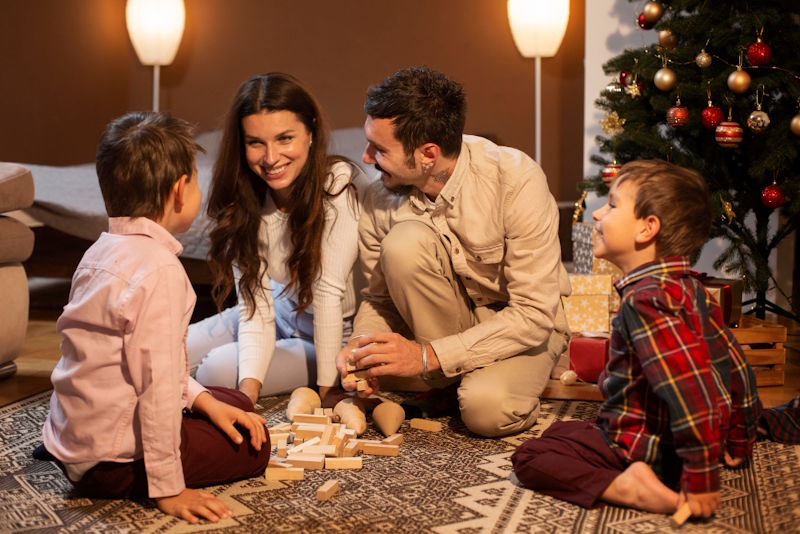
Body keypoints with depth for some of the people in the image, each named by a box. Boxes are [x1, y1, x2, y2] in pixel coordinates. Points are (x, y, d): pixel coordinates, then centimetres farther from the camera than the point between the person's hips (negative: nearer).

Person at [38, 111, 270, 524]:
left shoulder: (102, 250, 7)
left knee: (235, 404, 22)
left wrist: (202, 398, 9)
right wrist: (168, 489, -20)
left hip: (73, 437, 9)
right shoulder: (159, 269, -23)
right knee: (254, 446, 5)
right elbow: (157, 381, -25)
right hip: (112, 459, -9)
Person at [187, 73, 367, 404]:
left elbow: (329, 291, -28)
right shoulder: (242, 200, -12)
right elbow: (255, 305, -15)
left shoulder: (341, 186, -28)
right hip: (282, 314, 6)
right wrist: (249, 388, -30)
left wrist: (326, 389, -25)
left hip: (339, 335, -5)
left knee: (217, 372, -18)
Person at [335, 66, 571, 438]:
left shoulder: (516, 180, -27)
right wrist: (361, 347, -22)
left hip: (524, 323, -4)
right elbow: (379, 297, 2)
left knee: (486, 409, -35)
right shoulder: (381, 196, -14)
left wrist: (427, 356, -32)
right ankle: (451, 383, -11)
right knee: (404, 242, -28)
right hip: (444, 319, 4)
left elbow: (535, 314, -27)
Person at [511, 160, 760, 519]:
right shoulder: (690, 290, 5)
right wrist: (739, 444, 23)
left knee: (528, 458, -10)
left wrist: (701, 481, -31)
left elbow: (692, 391, -34)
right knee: (560, 431, 31)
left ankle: (622, 487, -24)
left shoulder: (645, 300, -27)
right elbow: (735, 368, 12)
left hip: (647, 452, -10)